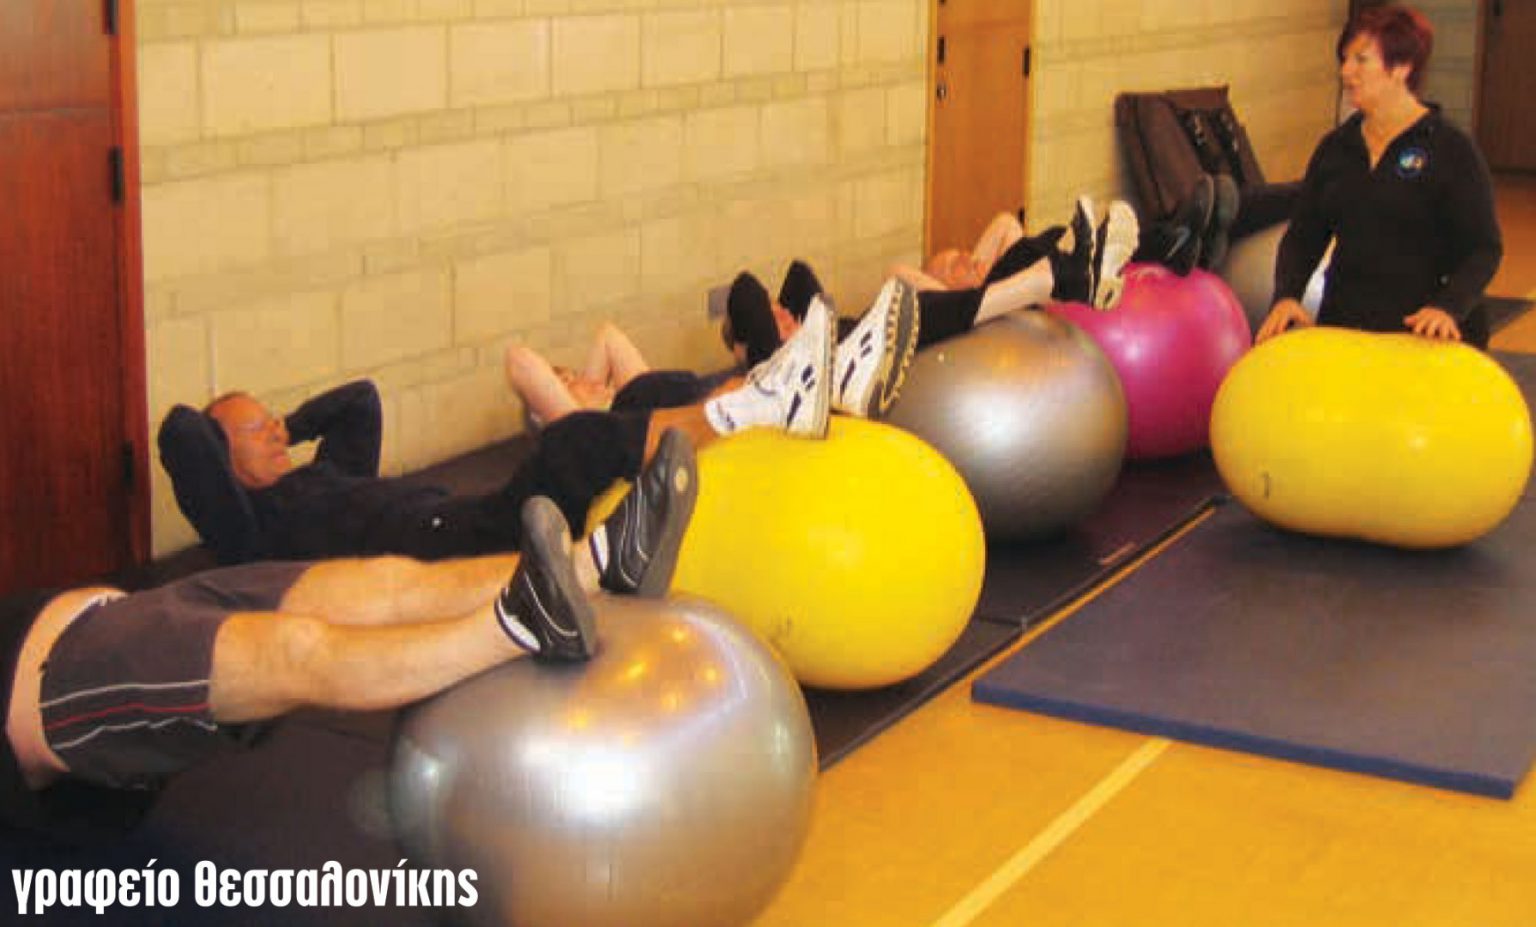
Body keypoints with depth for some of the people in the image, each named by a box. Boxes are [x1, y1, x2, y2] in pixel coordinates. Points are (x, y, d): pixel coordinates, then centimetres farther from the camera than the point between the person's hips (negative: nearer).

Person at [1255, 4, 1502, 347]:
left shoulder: (1452, 150, -2)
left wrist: (1447, 306, -23)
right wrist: (1286, 295, -7)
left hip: (1421, 330, -3)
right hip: (1342, 325, 3)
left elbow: (1483, 248, -5)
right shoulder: (1334, 148, 12)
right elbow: (1303, 235, 12)